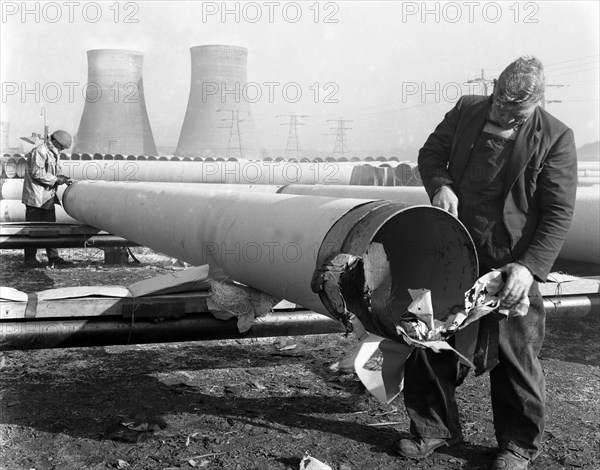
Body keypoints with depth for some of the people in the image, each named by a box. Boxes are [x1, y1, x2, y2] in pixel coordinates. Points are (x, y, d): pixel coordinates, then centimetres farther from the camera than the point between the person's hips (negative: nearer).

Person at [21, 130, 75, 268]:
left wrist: (60, 178, 4)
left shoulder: (53, 154, 18)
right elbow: (36, 173, -20)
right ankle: (30, 258, 5)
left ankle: (53, 258, 13)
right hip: (36, 197, -10)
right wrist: (56, 179, -16)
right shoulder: (39, 152, -13)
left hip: (48, 197, 10)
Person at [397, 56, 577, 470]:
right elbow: (431, 152, 14)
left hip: (510, 266, -4)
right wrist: (440, 184, -9)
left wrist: (530, 267, -21)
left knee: (515, 357, 6)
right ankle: (435, 428, 30)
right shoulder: (466, 111, 1)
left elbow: (559, 214, -11)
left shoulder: (556, 138, -10)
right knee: (427, 340, 10)